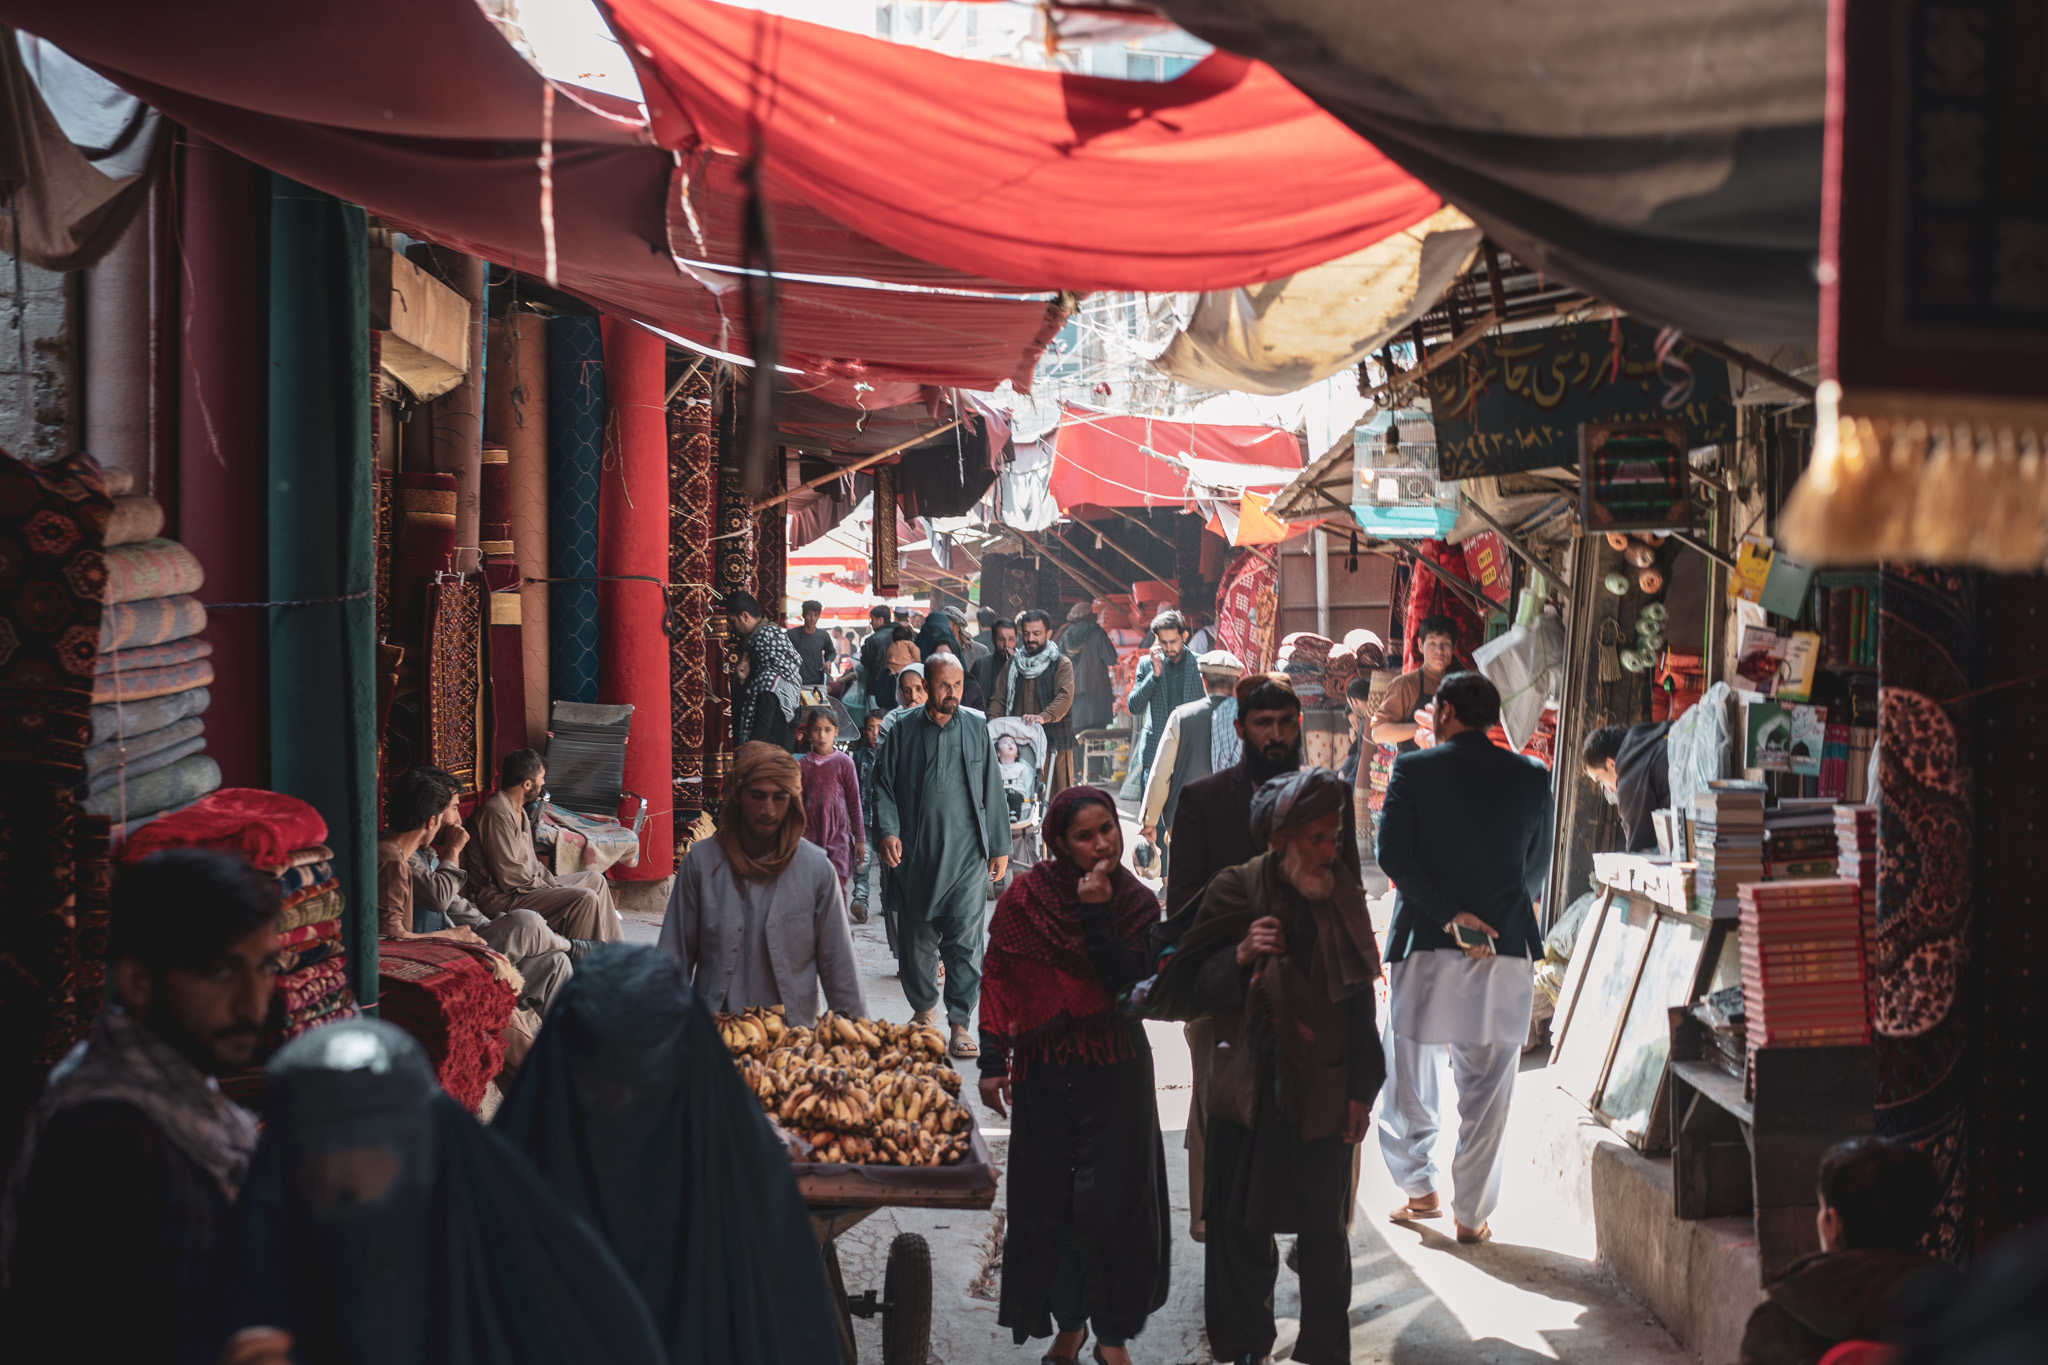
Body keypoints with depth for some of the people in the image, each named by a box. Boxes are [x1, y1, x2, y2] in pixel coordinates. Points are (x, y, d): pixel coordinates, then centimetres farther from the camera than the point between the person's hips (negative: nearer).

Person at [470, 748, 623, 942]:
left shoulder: (518, 811, 14)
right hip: (503, 898, -11)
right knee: (584, 898, -24)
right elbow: (510, 877, -24)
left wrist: (556, 886, 5)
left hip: (526, 884, 11)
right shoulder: (497, 813, -21)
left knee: (596, 880, 15)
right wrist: (552, 890, -15)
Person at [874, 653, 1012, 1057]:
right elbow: (884, 784, 7)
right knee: (916, 937, 9)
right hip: (915, 854, 1)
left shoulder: (977, 728, 8)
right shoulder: (904, 729, 6)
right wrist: (888, 830, -8)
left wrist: (1000, 847, 10)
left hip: (967, 855, -1)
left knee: (965, 939, -7)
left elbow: (992, 790, 11)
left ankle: (960, 1022, -2)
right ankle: (923, 1007, 28)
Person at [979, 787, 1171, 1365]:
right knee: (1049, 1202, 7)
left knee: (1113, 1202, 2)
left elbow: (1129, 985, -15)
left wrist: (1096, 915, -21)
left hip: (1115, 1074, 0)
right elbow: (998, 979, -1)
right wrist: (992, 1061, -5)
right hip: (1044, 1073, 0)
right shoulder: (1027, 896, -5)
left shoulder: (1137, 905, -3)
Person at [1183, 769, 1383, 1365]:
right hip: (1248, 1088, -1)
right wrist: (1241, 954, -23)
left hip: (1324, 1093, 2)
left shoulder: (1343, 896, 0)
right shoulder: (1233, 891, -7)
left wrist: (1362, 1088, 5)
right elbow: (1201, 980, -2)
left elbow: (1360, 998, 6)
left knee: (1324, 1231, 10)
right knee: (1241, 1228, 7)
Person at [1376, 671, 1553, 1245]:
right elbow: (1538, 869, 13)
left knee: (1408, 1076, 16)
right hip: (1509, 949, 1)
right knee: (1487, 1089, 7)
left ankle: (1418, 1189, 20)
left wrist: (1450, 914, -12)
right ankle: (1472, 1213, 11)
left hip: (1424, 945, -1)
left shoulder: (1413, 769, -4)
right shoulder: (1531, 777, 3)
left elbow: (1392, 853, -13)